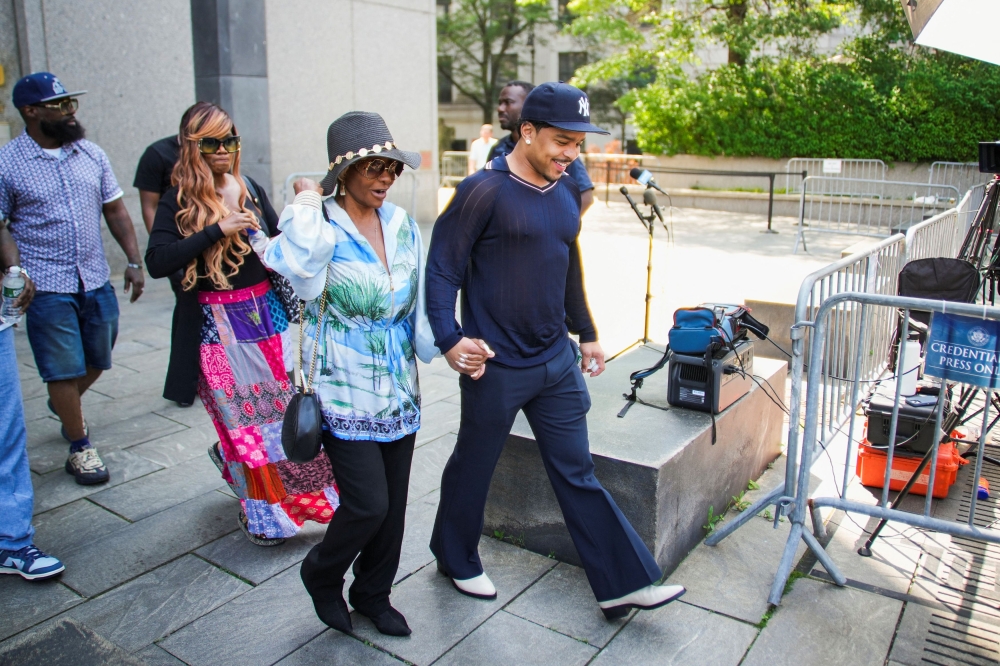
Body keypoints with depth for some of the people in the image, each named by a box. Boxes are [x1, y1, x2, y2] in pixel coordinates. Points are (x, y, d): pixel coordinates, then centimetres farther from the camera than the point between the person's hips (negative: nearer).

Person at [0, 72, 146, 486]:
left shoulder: (91, 155, 5)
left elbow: (114, 210, 9)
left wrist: (134, 261, 3)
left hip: (96, 281, 5)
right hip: (47, 288, -5)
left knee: (97, 360, 18)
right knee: (64, 369, 3)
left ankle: (62, 405, 47)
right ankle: (80, 448, 19)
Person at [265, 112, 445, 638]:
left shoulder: (401, 225, 5)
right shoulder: (321, 228, -12)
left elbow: (421, 300, 7)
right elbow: (296, 264, -36)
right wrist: (307, 202, -22)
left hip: (399, 390, 6)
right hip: (346, 392, -5)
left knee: (393, 502, 13)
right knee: (368, 504, -4)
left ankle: (372, 594, 37)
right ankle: (321, 574, 29)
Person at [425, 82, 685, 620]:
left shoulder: (567, 193, 8)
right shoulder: (485, 191, -14)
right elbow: (442, 267, -12)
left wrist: (586, 333, 22)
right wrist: (450, 338, -23)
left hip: (557, 361, 6)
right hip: (496, 366, -6)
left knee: (577, 474, 10)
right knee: (473, 467, 14)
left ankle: (622, 585, 18)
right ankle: (455, 560, 38)